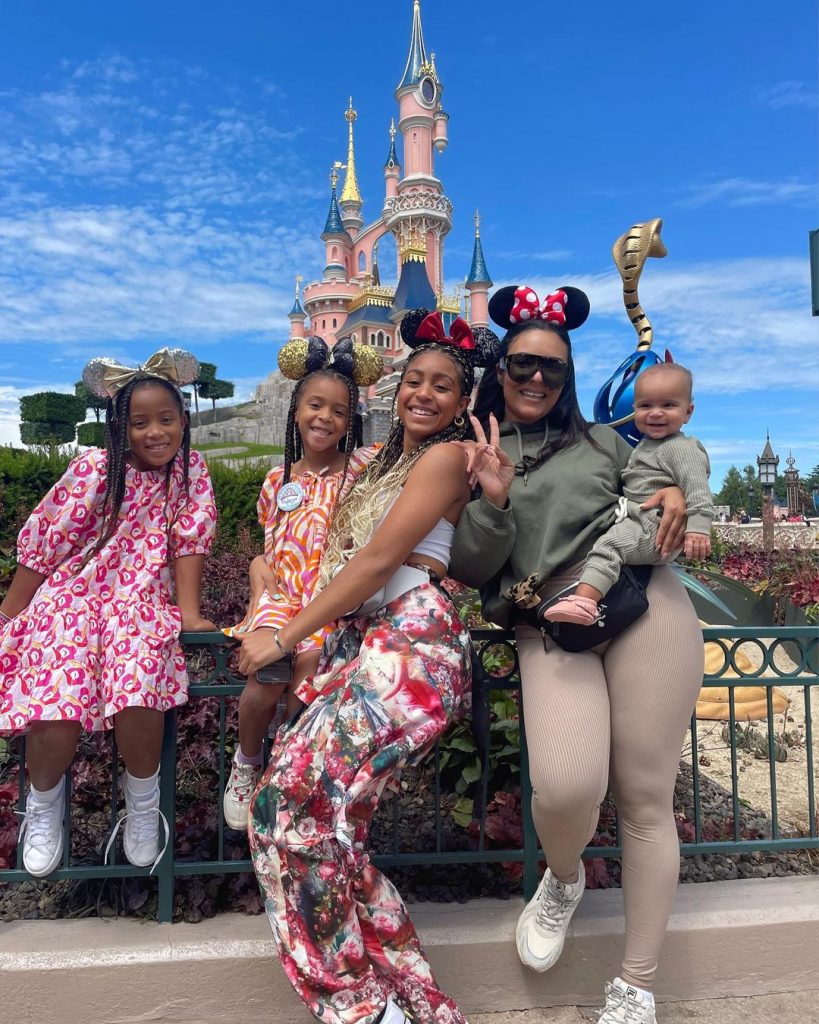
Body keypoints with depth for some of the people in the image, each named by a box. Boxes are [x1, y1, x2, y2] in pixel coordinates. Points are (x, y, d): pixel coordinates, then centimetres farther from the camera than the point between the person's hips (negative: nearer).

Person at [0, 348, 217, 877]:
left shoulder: (191, 468, 0)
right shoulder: (93, 470, -8)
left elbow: (190, 540, 0)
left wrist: (189, 612, -9)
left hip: (141, 606, 1)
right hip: (70, 601, -1)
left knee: (138, 695, -29)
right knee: (56, 718, -23)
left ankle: (143, 800, 2)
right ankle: (44, 801, 13)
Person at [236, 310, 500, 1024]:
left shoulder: (445, 456, -3)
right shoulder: (391, 459, 24)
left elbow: (379, 561, -10)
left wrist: (287, 637, -5)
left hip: (411, 642, -8)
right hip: (364, 641, 8)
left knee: (294, 802, -14)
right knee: (312, 808, -2)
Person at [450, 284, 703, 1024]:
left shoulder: (601, 440, 18)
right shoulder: (474, 460, 12)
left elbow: (660, 479, 25)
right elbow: (469, 571, 5)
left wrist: (676, 494, 1)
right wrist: (495, 501, -12)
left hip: (643, 600, 2)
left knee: (645, 797, 0)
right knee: (565, 787, -22)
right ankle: (564, 879, 17)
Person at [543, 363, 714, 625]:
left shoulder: (681, 448, -11)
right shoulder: (647, 445, 19)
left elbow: (697, 489, -22)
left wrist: (698, 528, -32)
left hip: (652, 528, -11)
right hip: (634, 520, 11)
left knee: (608, 545, -26)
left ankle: (584, 601, -40)